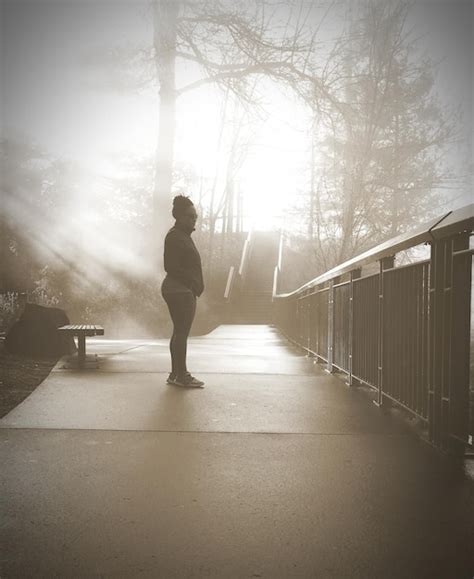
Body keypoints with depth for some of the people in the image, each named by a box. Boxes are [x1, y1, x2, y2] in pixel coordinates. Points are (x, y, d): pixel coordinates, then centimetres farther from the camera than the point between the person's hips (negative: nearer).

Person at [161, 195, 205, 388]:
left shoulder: (183, 235, 18)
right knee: (182, 332, -7)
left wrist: (195, 285, 10)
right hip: (180, 290, -11)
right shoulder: (175, 236, -13)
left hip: (184, 290, 11)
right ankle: (181, 375, -1)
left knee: (179, 332, 13)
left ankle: (176, 373, 20)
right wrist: (193, 284, -16)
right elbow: (171, 267, -19)